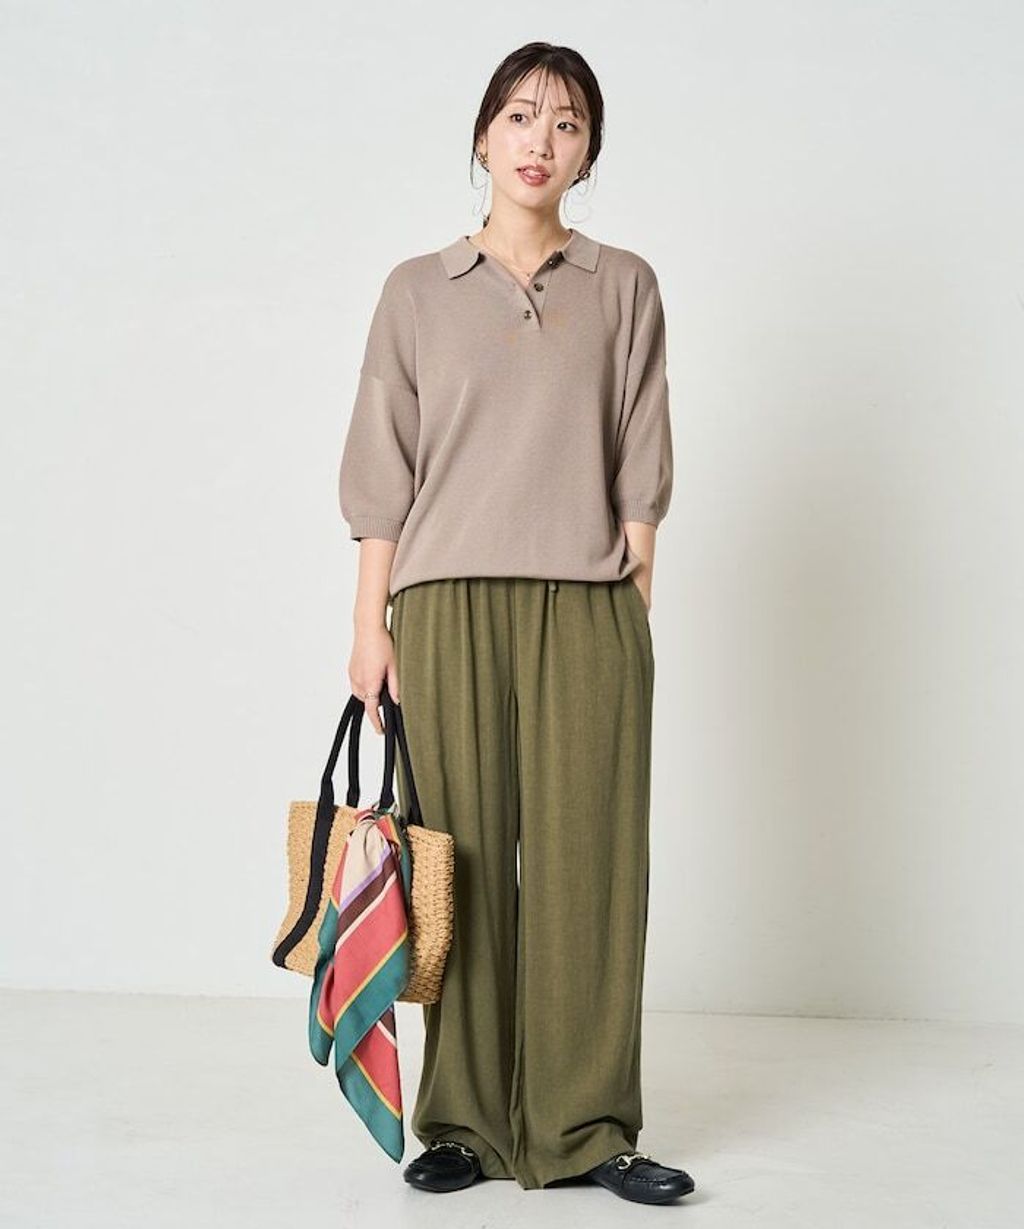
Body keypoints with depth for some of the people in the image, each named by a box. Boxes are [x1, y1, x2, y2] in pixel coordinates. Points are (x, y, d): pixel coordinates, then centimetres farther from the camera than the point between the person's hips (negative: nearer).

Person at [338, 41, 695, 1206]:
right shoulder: (418, 291, 9)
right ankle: (466, 1122, 13)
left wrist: (635, 610, 0)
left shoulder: (624, 288, 10)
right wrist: (370, 626, 0)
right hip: (447, 607, 0)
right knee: (462, 863, 1)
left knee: (588, 863, 0)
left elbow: (639, 469, 7)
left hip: (587, 614, 1)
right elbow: (382, 474, 6)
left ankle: (583, 1127, 11)